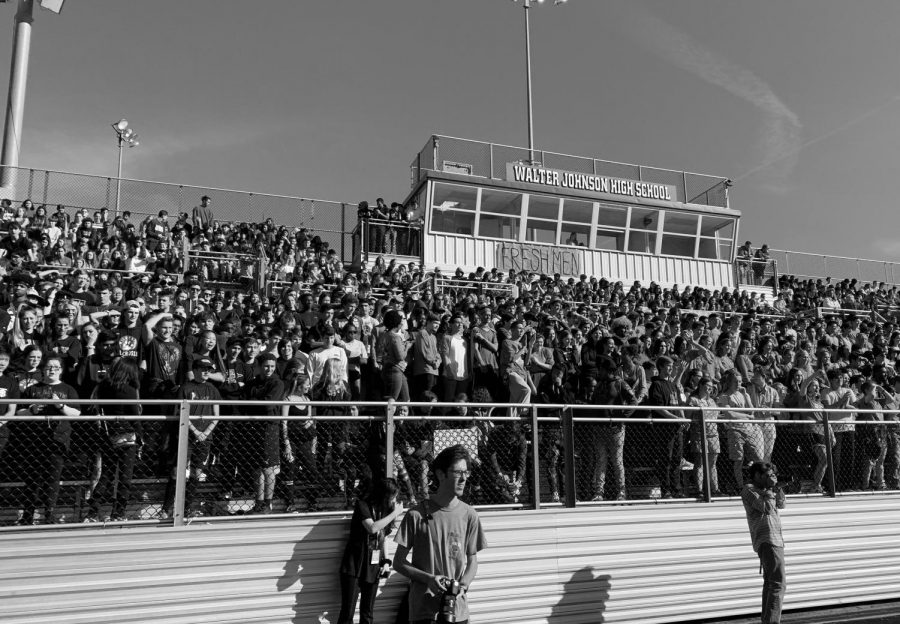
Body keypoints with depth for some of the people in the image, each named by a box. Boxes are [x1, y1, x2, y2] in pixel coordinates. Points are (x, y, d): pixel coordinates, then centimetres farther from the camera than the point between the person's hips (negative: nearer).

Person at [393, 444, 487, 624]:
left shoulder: (468, 515, 0)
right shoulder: (417, 515, -7)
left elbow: (472, 561, 9)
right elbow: (398, 562, -2)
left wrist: (463, 585, -9)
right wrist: (429, 579, -15)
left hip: (458, 609, 3)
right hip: (423, 609, -3)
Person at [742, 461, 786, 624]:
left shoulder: (762, 489, 17)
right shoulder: (748, 490, -9)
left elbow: (781, 504, 18)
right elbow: (767, 508, -18)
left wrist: (775, 487, 5)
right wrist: (769, 488, -8)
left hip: (773, 540, 10)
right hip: (767, 540, -10)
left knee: (770, 582, 17)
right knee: (778, 584, -17)